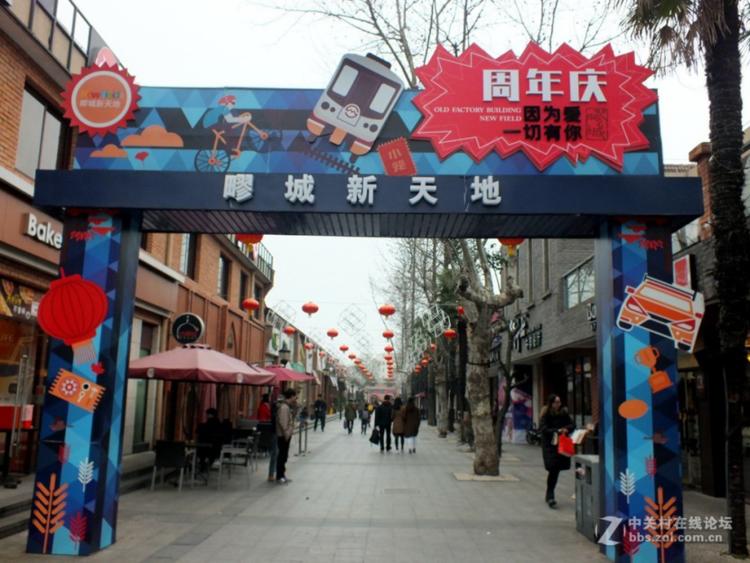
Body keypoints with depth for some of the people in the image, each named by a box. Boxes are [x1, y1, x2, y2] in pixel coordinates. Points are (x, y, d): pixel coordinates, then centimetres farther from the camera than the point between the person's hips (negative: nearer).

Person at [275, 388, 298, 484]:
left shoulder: (288, 406, 12)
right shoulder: (284, 407, -20)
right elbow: (282, 422, -24)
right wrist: (286, 433, -21)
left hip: (287, 434, 10)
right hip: (283, 435, -10)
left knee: (284, 455, 15)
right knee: (282, 455, -3)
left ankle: (282, 475, 24)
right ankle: (279, 477, 5)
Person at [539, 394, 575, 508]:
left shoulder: (564, 413, 7)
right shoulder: (545, 415, -5)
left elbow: (571, 425, 8)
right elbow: (543, 429, -11)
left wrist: (566, 429, -14)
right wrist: (557, 431, -22)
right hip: (550, 446, -4)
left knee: (556, 470, 9)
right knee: (553, 469, -13)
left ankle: (549, 495, 25)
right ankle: (550, 496, -5)